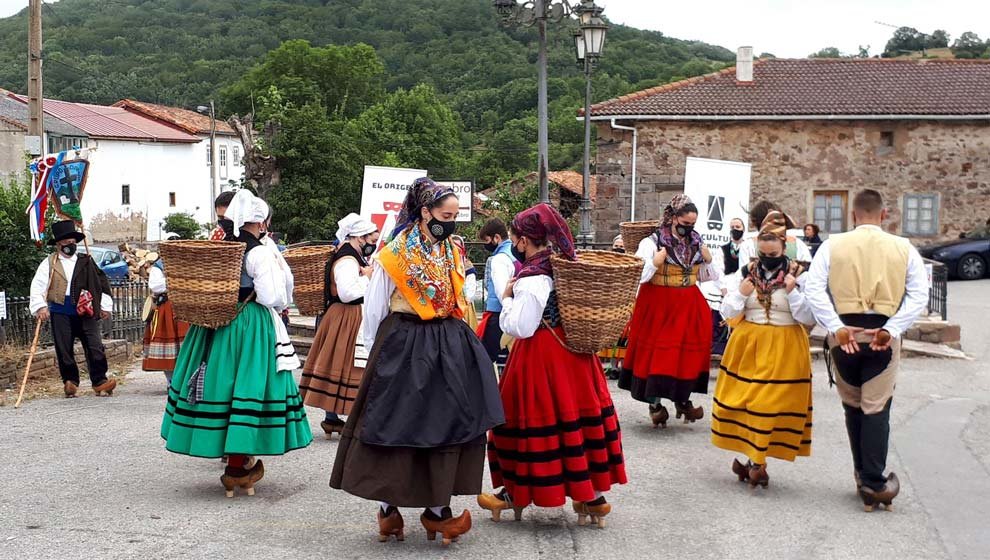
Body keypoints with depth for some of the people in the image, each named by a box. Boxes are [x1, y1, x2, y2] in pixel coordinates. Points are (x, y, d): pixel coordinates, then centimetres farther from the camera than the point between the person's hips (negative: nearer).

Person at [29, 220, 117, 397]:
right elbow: (37, 286, -1)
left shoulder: (86, 262, 10)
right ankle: (70, 382, 13)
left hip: (86, 311, 1)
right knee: (64, 349, 2)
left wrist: (106, 306, 10)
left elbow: (102, 283, 13)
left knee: (95, 346, -6)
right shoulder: (49, 263, 6)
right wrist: (40, 306, -14)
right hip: (60, 312, -1)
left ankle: (100, 382, -3)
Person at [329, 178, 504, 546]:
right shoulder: (394, 255, -9)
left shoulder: (453, 253, 8)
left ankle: (437, 509, 11)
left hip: (448, 350, 5)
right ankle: (387, 507, 14)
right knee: (396, 426, 2)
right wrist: (376, 357, 1)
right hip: (403, 349, -5)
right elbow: (373, 311, -3)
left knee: (446, 427, 3)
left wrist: (457, 344, 11)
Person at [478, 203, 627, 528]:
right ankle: (591, 493, 17)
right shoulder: (565, 264, 4)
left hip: (540, 356, -7)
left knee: (534, 420, 5)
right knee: (576, 415, 11)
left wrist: (507, 298, -8)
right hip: (574, 351, 8)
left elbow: (519, 327, -21)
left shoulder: (531, 278, -20)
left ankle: (517, 493, 20)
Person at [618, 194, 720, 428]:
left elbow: (706, 275, 21)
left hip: (688, 304, 5)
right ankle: (654, 403, 8)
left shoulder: (697, 244, 9)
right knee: (657, 352, -2)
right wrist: (655, 262, -22)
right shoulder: (653, 242, -7)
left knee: (688, 351, 6)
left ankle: (682, 399, 19)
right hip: (659, 304, -5)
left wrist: (708, 261, 2)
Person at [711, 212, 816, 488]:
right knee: (744, 401, 4)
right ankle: (752, 460, 20)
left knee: (773, 403, -4)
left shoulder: (800, 276, -4)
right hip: (747, 345, 3)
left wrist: (792, 292, -16)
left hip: (784, 350, -3)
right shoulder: (748, 272, 4)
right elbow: (727, 312, 7)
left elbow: (809, 319, -6)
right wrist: (741, 293, -9)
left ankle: (756, 461, 9)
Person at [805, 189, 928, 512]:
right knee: (876, 409, 4)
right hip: (883, 337, -1)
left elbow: (814, 289, -8)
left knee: (852, 406, 16)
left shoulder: (832, 245, 1)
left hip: (844, 335, 1)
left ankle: (863, 474, 26)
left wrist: (837, 328, -11)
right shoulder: (904, 248, 3)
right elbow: (919, 295, -5)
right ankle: (873, 483, 2)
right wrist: (892, 329, -9)